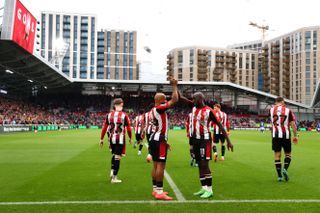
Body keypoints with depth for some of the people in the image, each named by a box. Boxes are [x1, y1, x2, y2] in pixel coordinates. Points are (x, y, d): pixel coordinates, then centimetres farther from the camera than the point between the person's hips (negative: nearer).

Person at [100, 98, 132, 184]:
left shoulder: (109, 115, 3)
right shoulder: (124, 115, -7)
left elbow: (104, 128, 4)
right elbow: (128, 128, -3)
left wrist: (101, 139, 11)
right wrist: (130, 138, 13)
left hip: (112, 138, 4)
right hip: (120, 139, -4)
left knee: (114, 154, 25)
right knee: (117, 157, 0)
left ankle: (112, 170, 15)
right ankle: (114, 177, 2)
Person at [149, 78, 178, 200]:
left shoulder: (153, 110, 16)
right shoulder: (159, 108, -15)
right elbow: (174, 100, -17)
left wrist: (164, 141, 23)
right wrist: (174, 86, -5)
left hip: (154, 139, 10)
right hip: (159, 141, -10)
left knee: (156, 165, 13)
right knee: (160, 165, -9)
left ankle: (156, 189, 19)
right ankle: (159, 192, -8)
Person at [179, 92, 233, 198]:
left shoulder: (209, 111, -11)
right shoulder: (194, 107, 8)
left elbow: (220, 125, -9)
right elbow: (180, 98, 10)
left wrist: (228, 141, -10)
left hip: (204, 140, -7)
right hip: (195, 139, 7)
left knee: (204, 164, -9)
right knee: (200, 164, 10)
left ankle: (209, 190, -2)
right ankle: (204, 188, 18)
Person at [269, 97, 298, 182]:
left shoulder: (271, 110, 5)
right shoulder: (288, 110, -1)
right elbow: (293, 124, -2)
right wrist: (295, 135, 5)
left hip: (275, 135, 1)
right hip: (286, 135, -1)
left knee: (277, 155, 5)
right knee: (287, 153, 14)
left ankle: (279, 176, 3)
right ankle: (285, 169, -9)